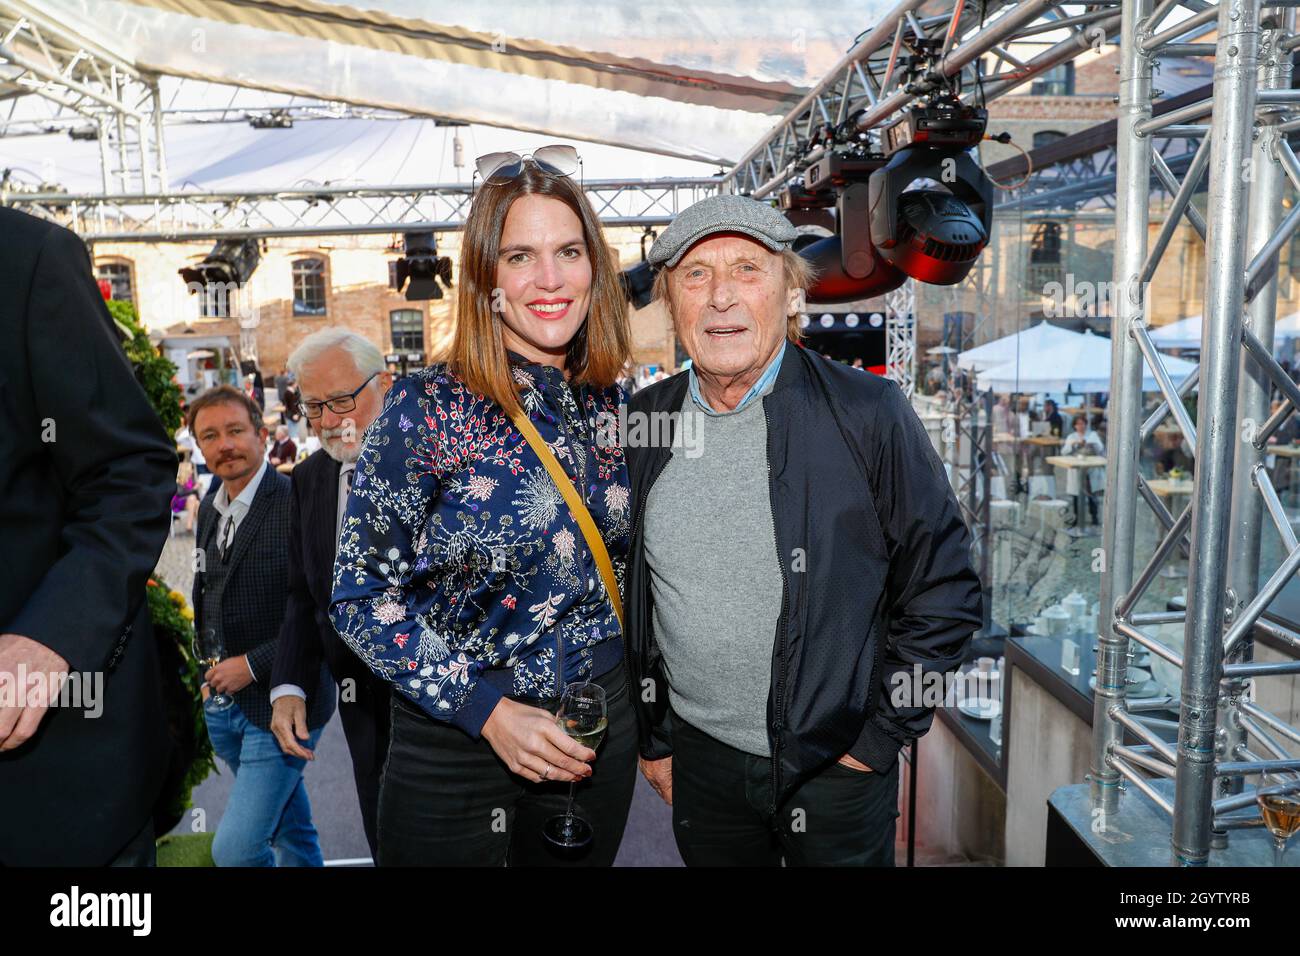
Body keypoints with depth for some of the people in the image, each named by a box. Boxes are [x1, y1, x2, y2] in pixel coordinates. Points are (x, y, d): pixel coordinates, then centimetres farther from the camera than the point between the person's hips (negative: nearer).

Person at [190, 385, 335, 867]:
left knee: (236, 849, -7)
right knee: (290, 829, 23)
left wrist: (254, 664, -18)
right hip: (221, 700, 7)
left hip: (280, 702, -7)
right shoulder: (209, 508, 7)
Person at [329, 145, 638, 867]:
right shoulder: (428, 408, -15)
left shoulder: (610, 405, -1)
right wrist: (487, 710, -18)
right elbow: (361, 598, -12)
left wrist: (640, 701, 6)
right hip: (455, 741, -4)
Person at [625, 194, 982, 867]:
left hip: (836, 767, -3)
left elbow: (944, 590, -7)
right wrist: (653, 736, 10)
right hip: (699, 761, 3)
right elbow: (630, 592, 8)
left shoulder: (869, 413, -13)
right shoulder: (644, 422, -2)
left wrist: (879, 739, -8)